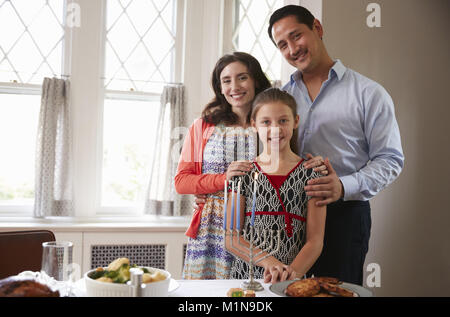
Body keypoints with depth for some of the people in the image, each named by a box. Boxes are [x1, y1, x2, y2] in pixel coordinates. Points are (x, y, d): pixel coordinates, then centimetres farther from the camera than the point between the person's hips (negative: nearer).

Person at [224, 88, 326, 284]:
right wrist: (267, 260, -13)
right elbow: (231, 239, 2)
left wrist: (291, 273, -17)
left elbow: (315, 241, 0)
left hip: (291, 282, -1)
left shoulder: (310, 174, 3)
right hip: (245, 274, 1)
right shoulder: (244, 173, 6)